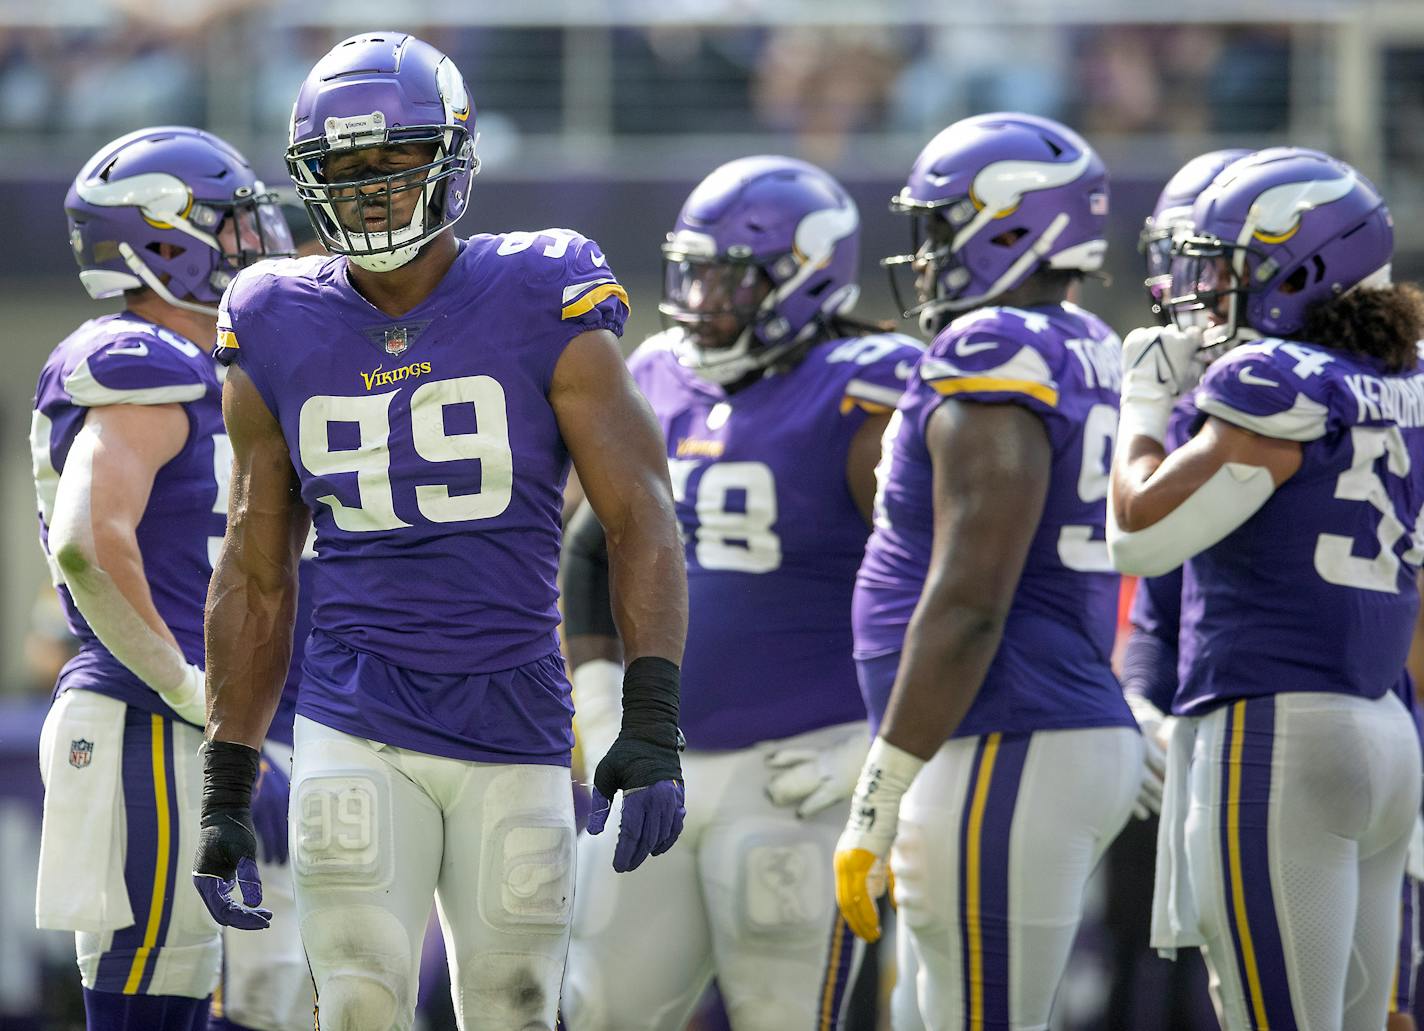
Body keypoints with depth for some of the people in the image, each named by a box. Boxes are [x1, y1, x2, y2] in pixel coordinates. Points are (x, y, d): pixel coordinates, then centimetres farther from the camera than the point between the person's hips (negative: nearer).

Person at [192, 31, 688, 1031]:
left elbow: (641, 521, -6)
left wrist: (652, 726, -17)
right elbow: (256, 577, 13)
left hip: (518, 737, -1)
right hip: (359, 736, 1)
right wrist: (225, 791, 10)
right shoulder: (283, 335, 6)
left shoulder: (543, 306, -3)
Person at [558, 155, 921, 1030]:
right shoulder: (660, 385, 10)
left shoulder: (859, 403, -13)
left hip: (800, 779, -7)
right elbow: (594, 551, 24)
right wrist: (597, 701, 14)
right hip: (664, 765, 7)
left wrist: (877, 751, -15)